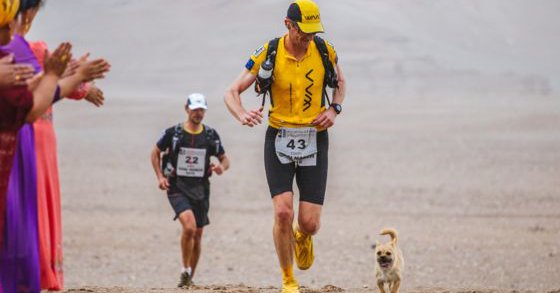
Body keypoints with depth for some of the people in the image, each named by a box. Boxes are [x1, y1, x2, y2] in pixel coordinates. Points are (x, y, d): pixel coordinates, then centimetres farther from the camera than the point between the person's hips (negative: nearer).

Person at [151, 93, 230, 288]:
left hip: (200, 189, 4)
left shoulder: (211, 135, 3)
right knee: (189, 227, -25)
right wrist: (160, 176, -2)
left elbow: (225, 159, 11)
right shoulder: (173, 133, -4)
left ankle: (190, 278, 25)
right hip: (177, 188, -4)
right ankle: (185, 271, -9)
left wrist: (221, 167, -13)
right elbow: (156, 153, 10)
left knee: (197, 236, 9)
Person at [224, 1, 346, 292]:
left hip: (314, 140, 1)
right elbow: (232, 92, -6)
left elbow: (340, 81, 18)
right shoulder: (269, 54, -9)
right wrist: (243, 115, -28)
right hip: (279, 138, -1)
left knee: (310, 223, -4)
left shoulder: (325, 51, -3)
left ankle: (301, 235, 36)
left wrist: (334, 110, -2)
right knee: (283, 212, -17)